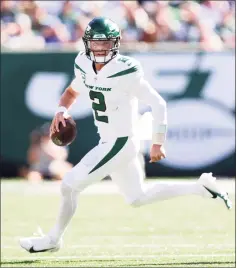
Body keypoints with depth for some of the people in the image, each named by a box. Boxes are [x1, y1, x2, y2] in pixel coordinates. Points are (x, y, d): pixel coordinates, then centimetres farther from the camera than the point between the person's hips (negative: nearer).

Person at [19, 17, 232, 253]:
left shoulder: (126, 72, -22)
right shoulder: (85, 66, 0)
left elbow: (158, 103, -19)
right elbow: (72, 91, 19)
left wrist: (158, 143, -17)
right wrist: (61, 111, -2)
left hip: (120, 143, -9)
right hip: (108, 142, 9)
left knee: (70, 185, -7)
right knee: (137, 198, 20)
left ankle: (53, 239, 12)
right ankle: (200, 187, 27)